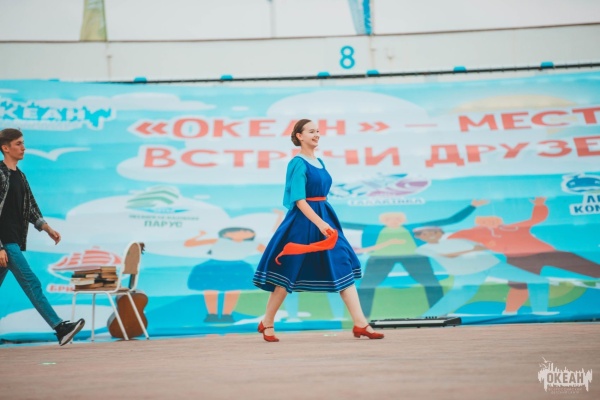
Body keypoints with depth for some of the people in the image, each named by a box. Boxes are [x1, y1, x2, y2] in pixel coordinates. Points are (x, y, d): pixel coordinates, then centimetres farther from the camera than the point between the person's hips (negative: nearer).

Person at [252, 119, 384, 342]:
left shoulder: (319, 163, 14)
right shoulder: (298, 164, -12)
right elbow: (298, 200, -19)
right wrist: (319, 223, -27)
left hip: (325, 218, 8)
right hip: (303, 222, -8)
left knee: (343, 268, 1)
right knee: (287, 274, 1)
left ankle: (360, 324, 1)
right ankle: (266, 323, 18)